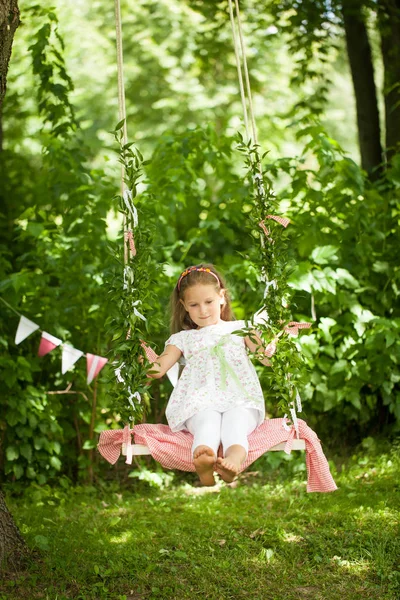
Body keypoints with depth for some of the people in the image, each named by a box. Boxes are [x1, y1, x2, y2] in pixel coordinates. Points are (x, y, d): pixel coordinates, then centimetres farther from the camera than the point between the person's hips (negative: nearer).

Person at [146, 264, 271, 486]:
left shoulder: (239, 329, 24)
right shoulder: (183, 339, 26)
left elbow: (267, 359, 13)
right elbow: (159, 368, 14)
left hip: (240, 400, 0)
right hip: (201, 402, 0)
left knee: (235, 420, -36)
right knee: (207, 421, -36)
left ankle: (234, 459, -67)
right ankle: (203, 461, -68)